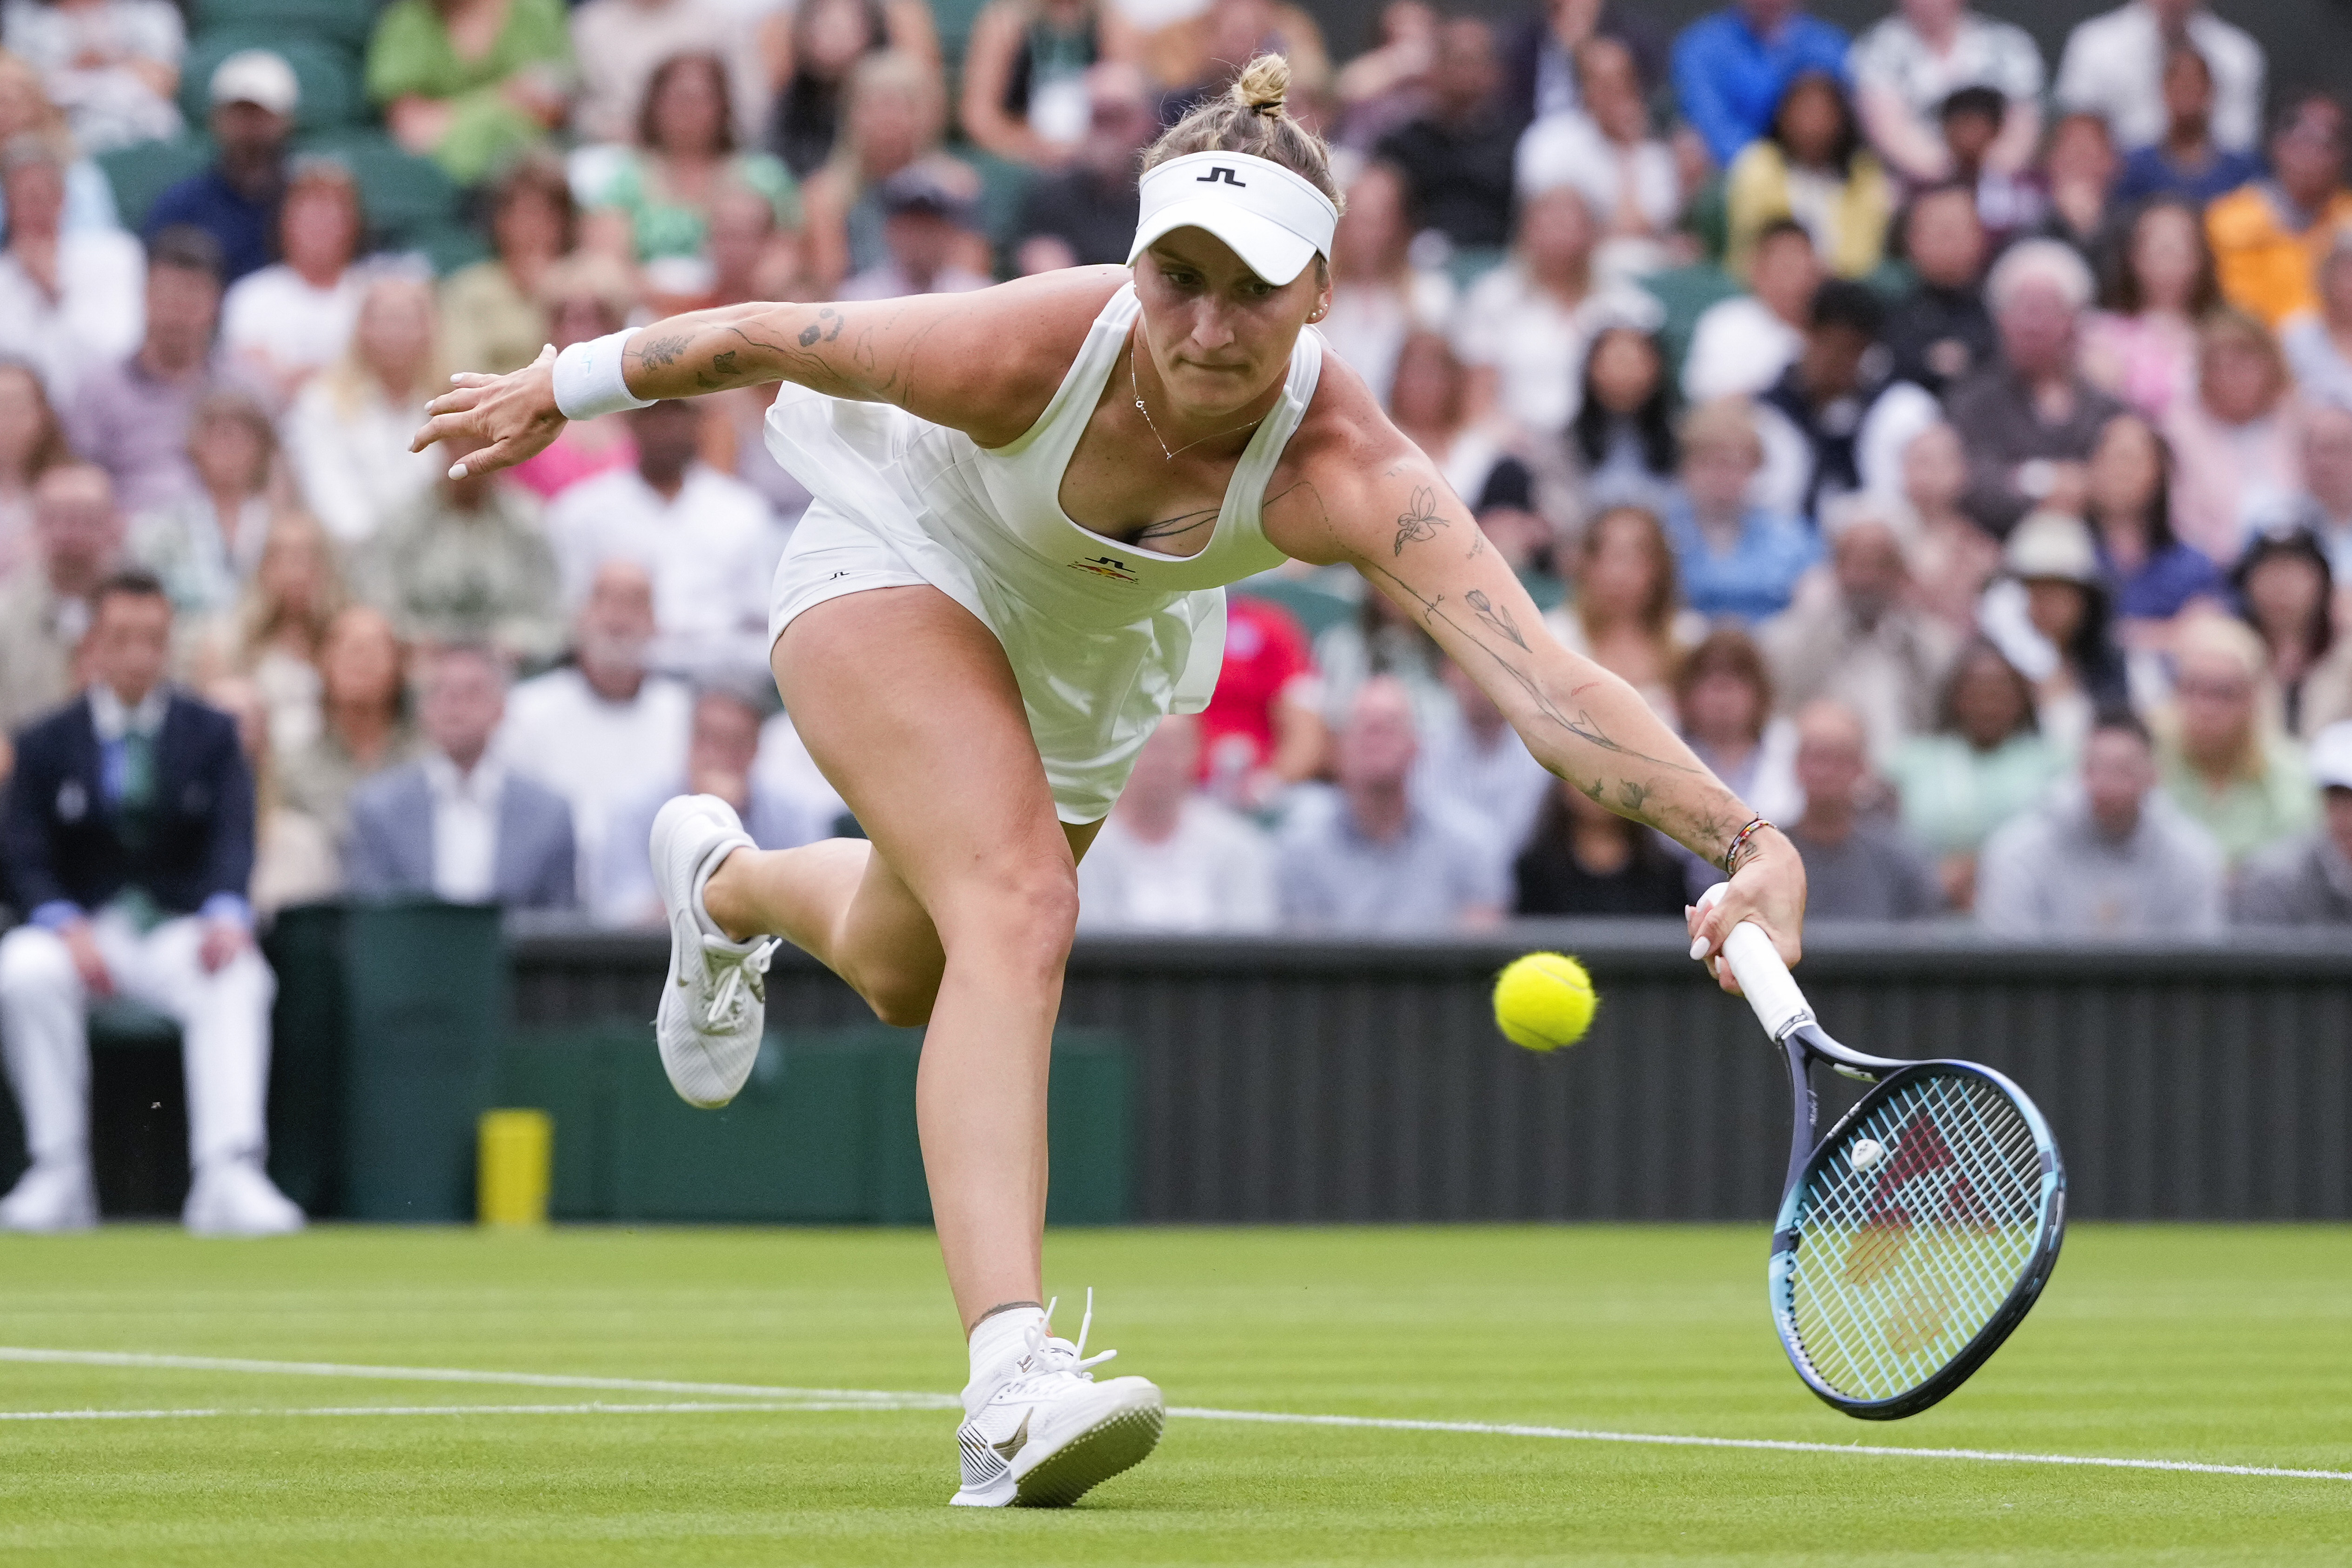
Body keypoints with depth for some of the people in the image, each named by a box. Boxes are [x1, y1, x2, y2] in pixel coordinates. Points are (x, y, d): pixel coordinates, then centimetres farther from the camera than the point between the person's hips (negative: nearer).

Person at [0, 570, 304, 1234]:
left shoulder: (212, 735, 7)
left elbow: (233, 837, -6)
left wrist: (226, 915, -27)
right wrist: (68, 927, -22)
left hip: (183, 926, 0)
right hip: (83, 929, 0)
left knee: (238, 979, -34)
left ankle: (228, 1175, -43)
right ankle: (59, 1174, -25)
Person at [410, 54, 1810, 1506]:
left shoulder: (1343, 472, -40)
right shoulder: (1024, 349, -39)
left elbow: (1542, 676, -54)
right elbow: (759, 338, -20)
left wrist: (1750, 841, -67)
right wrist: (564, 389, -6)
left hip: (1101, 654, 4)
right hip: (901, 567, -4)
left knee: (906, 976, 25)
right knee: (1021, 904, -30)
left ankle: (725, 880, 61)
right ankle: (1013, 1384, -39)